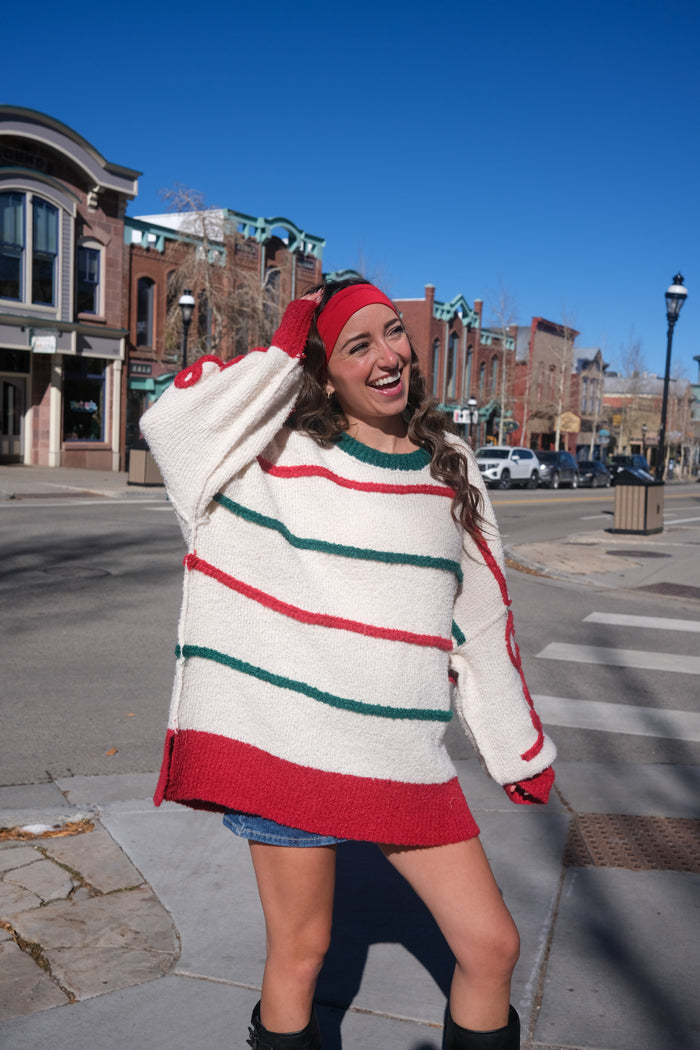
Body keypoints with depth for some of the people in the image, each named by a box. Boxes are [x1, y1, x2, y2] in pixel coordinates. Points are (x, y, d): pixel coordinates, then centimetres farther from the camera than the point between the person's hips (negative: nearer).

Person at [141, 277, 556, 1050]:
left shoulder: (450, 471, 8)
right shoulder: (281, 452, -2)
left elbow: (480, 615, 13)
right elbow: (171, 417, -19)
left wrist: (522, 749, 16)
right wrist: (280, 350, -9)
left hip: (407, 758, 4)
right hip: (286, 745, -3)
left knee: (492, 946, 6)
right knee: (299, 952, 9)